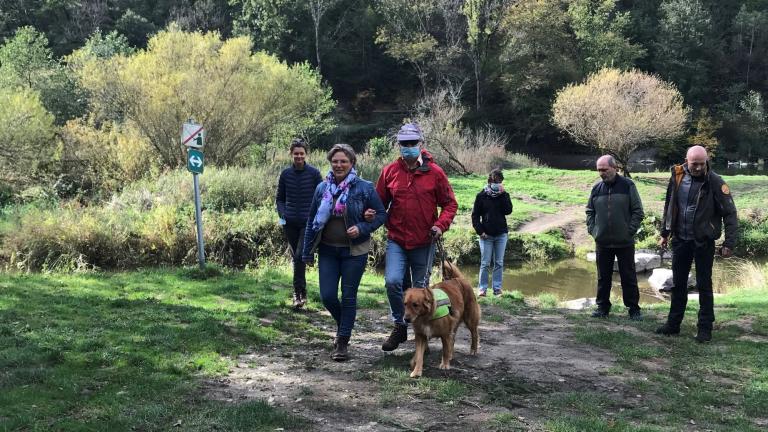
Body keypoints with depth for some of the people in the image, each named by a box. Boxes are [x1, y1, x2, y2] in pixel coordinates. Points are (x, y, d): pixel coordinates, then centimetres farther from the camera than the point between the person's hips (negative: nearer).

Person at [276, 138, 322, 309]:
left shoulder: (314, 173, -3)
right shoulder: (286, 174, 5)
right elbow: (280, 198, 14)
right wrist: (281, 214, -3)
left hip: (308, 223, -4)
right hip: (290, 223, 4)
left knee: (299, 256, -15)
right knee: (295, 257, 11)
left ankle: (299, 293, -8)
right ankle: (301, 293, 23)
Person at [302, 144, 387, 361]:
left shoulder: (364, 188, -8)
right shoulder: (322, 188, 3)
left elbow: (382, 214, -2)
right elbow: (311, 220, 9)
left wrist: (362, 228, -18)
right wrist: (308, 251, 10)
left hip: (354, 252, -3)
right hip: (328, 251, 3)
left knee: (348, 296, 3)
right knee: (327, 296, 1)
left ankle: (343, 342, 15)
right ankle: (343, 324, 32)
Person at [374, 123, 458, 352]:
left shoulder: (435, 173, -4)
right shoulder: (390, 171, 0)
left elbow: (450, 203, 2)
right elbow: (380, 202, 10)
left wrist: (441, 225, -13)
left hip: (424, 243, 0)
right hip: (397, 241, 1)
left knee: (421, 289, 9)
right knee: (392, 281, -17)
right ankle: (399, 326, 4)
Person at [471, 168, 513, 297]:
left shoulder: (504, 195, 5)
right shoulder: (482, 196, 0)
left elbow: (508, 210, -11)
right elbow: (475, 215, 2)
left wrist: (503, 194, -14)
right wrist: (480, 231, -7)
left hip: (501, 234, 2)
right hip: (486, 235, -2)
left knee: (499, 263, 6)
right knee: (485, 263, -1)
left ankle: (497, 288, 12)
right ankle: (482, 288, 5)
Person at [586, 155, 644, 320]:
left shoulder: (627, 185, -3)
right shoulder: (596, 188, 6)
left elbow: (638, 211, -2)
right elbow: (590, 211, 15)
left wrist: (630, 230, -9)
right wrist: (592, 229, 3)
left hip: (625, 242, -3)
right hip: (602, 242, 3)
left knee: (629, 277, 4)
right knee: (603, 277, 10)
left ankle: (633, 308, 14)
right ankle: (602, 306, 20)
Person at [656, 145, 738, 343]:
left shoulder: (715, 182, -14)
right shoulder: (677, 177, -1)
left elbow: (730, 213, -12)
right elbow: (669, 206, 11)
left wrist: (729, 243, -15)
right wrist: (665, 233, 15)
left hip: (703, 242, -4)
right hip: (680, 240, 4)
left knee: (704, 285, 3)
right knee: (678, 284, 12)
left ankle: (705, 328, 12)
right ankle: (673, 324, 22)